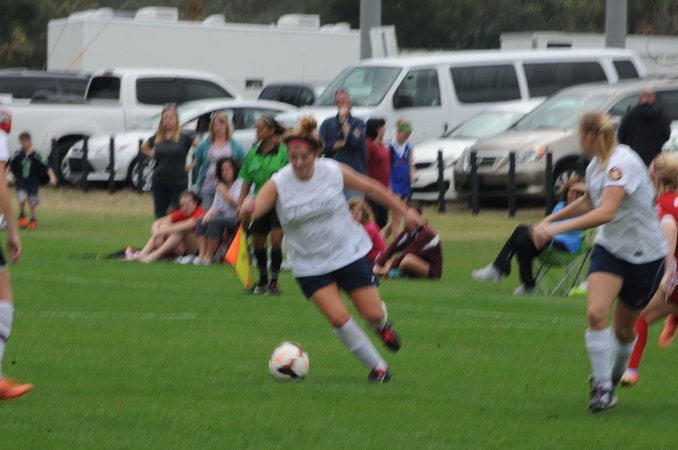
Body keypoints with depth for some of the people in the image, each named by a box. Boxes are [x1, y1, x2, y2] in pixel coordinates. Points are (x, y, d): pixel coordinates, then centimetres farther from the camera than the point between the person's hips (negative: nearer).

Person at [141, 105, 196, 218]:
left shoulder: (184, 138, -5)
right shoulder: (157, 138, 6)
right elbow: (144, 148, 24)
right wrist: (153, 156, 8)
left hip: (178, 183, -3)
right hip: (159, 182, 3)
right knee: (160, 215, 4)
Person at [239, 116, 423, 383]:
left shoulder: (334, 172, -12)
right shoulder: (278, 184, -16)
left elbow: (372, 188, 2)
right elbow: (255, 209, -30)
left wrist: (405, 211, 6)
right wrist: (247, 212, -55)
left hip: (349, 252, 1)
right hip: (310, 265, -1)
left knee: (372, 314, -1)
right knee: (338, 318, -13)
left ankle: (383, 325, 39)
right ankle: (378, 367, 6)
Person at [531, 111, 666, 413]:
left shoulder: (622, 163, -26)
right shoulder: (595, 166, 2)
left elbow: (606, 212, -39)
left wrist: (557, 228, -42)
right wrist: (550, 219, 19)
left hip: (645, 257, -6)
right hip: (609, 249, 6)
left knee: (624, 329, 8)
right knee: (596, 312, -19)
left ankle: (614, 376, 35)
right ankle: (603, 386, -14)